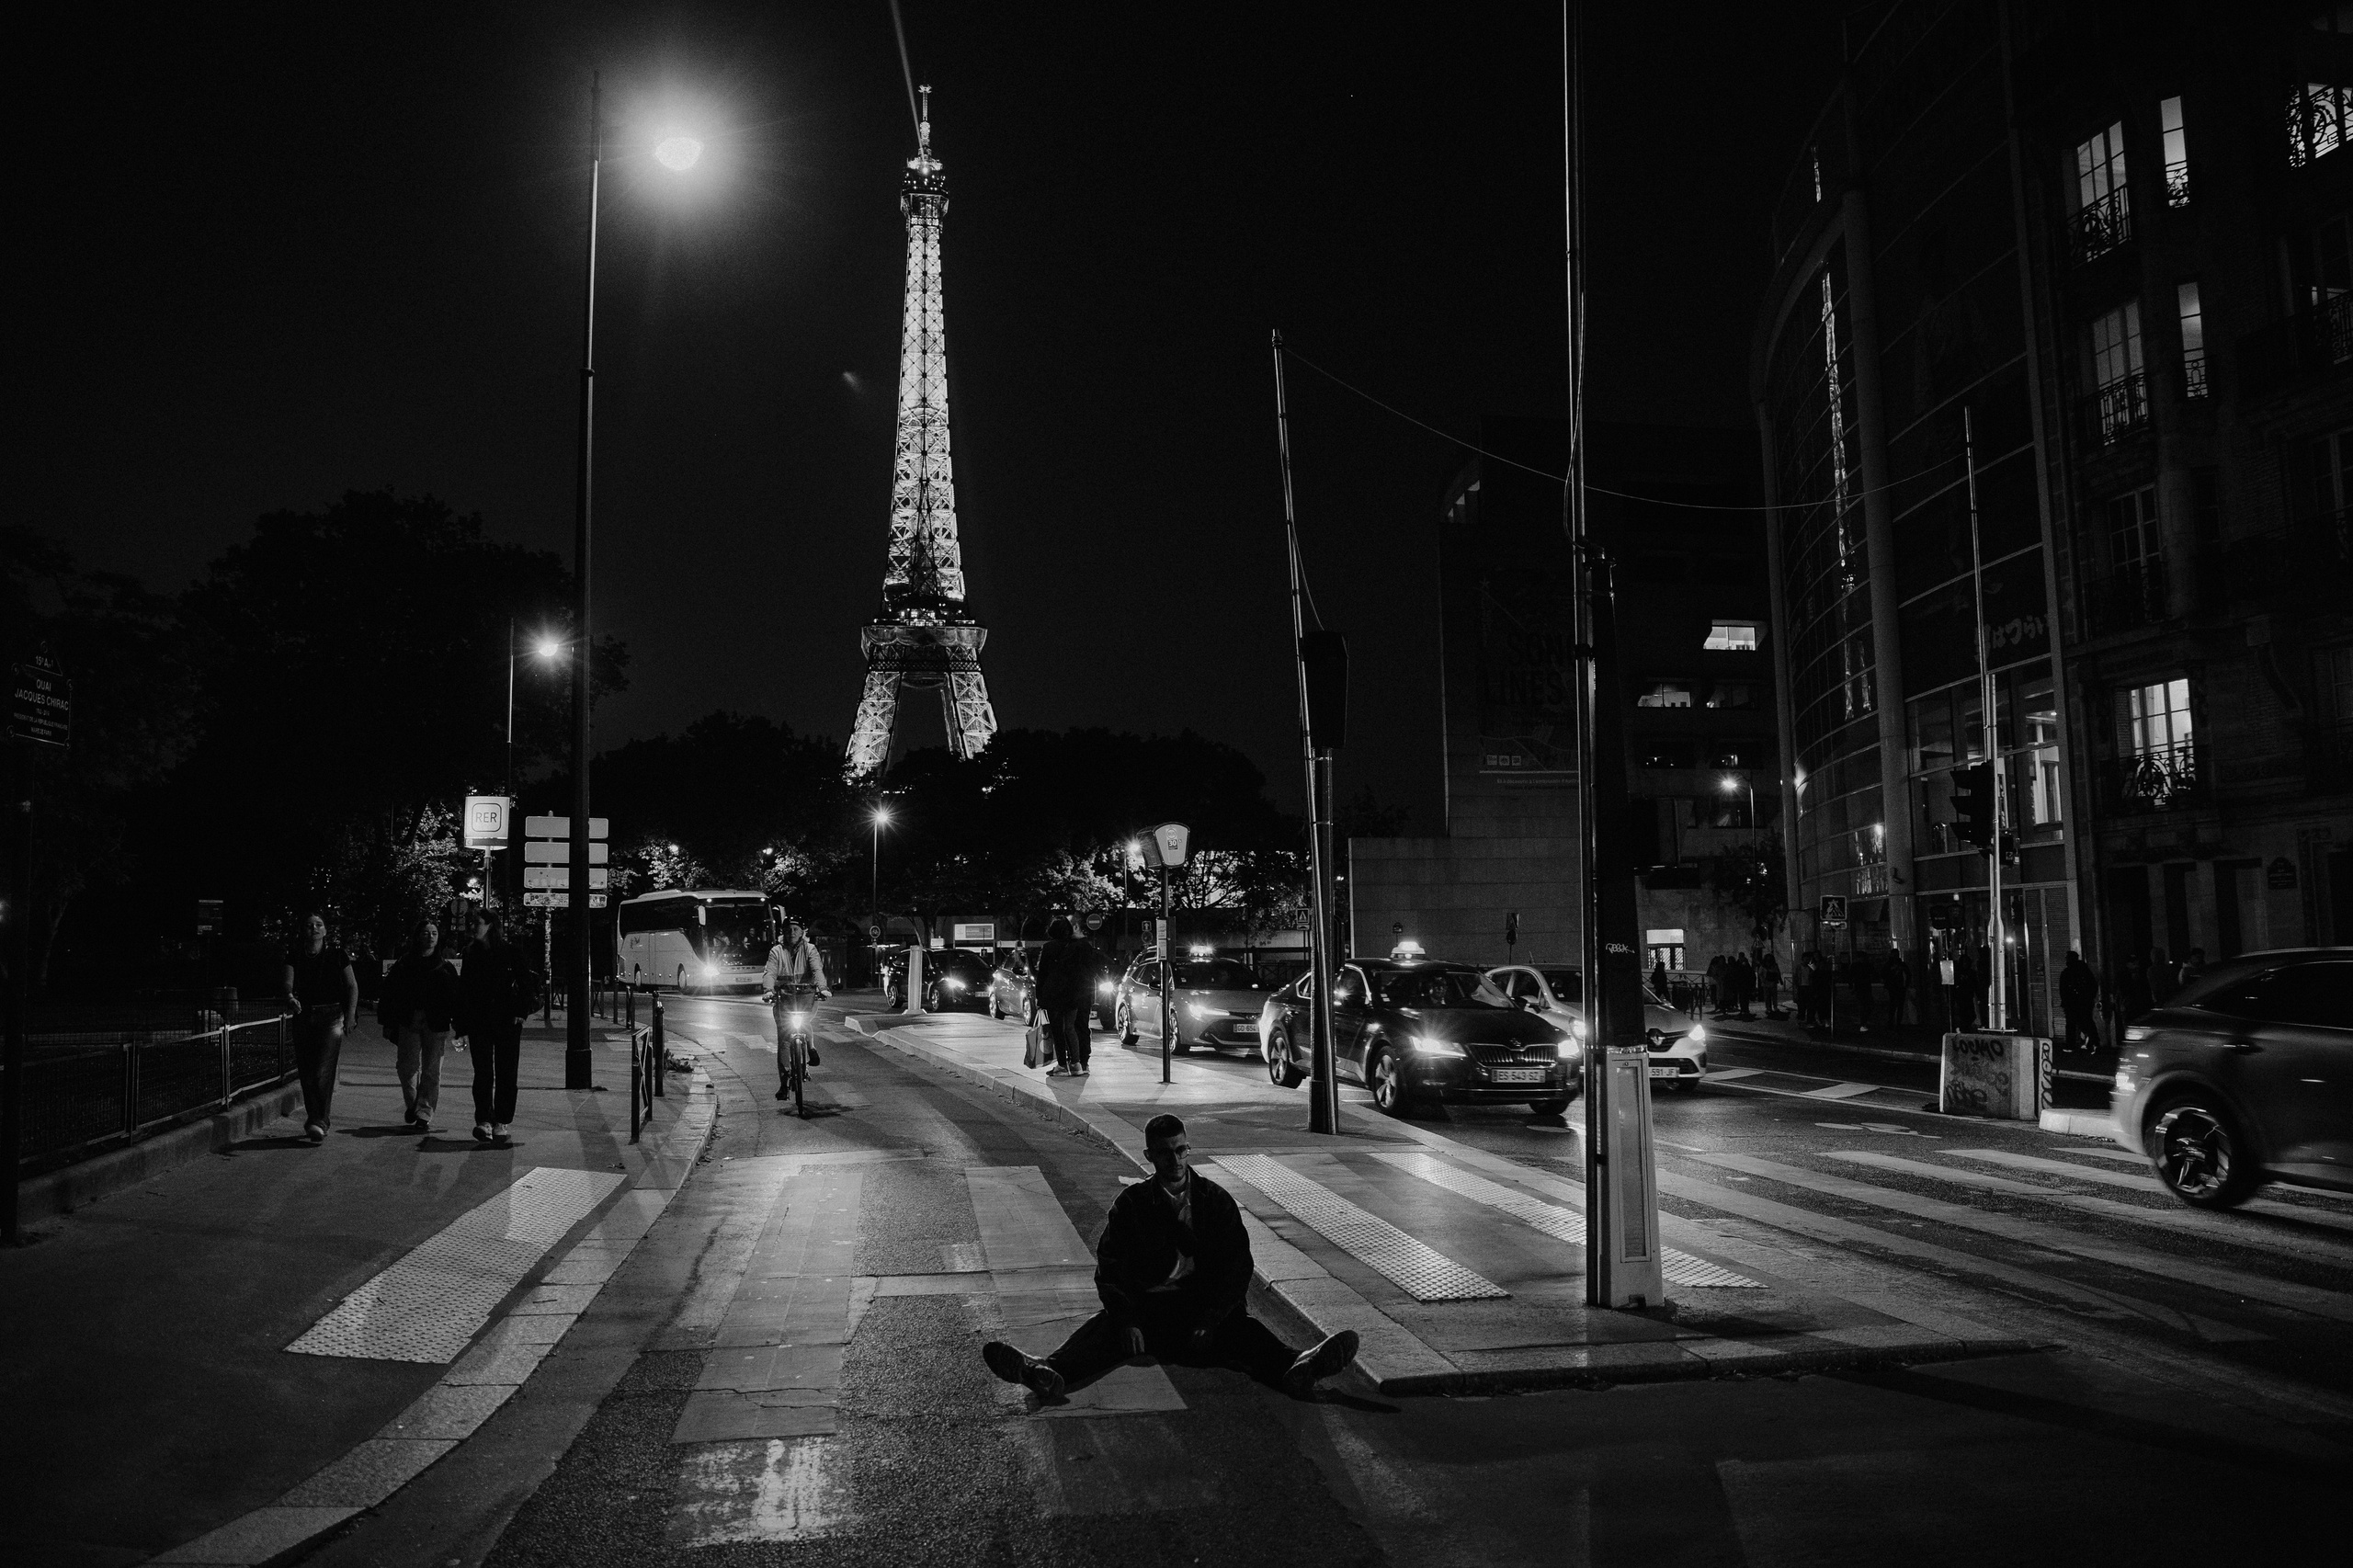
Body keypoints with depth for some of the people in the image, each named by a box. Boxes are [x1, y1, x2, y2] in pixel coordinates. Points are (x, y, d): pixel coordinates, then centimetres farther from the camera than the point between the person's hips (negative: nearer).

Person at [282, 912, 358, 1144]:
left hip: (331, 1015, -3)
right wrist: (290, 996, -30)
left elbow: (352, 986, 7)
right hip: (303, 1016, 3)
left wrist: (350, 1014, -3)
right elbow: (288, 982, -7)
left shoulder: (337, 955, 3)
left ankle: (319, 1122, -15)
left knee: (323, 1072, -14)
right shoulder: (294, 955, 6)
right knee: (306, 1073, 6)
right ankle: (315, 1121, 19)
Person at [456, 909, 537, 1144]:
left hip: (507, 1021, -3)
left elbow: (527, 983, 0)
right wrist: (461, 1027, 6)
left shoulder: (511, 952, -2)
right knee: (482, 1073, -3)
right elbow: (462, 991, 10)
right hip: (478, 1023, 3)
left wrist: (521, 1012, -11)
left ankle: (503, 1123, 8)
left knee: (506, 1074, 1)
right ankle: (484, 1121, -3)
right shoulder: (471, 954, 8)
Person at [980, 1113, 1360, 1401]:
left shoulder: (1217, 1200, 10)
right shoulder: (1132, 1203, 9)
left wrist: (1208, 1323, -11)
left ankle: (1295, 1369, -60)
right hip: (1147, 1309, 0)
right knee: (1104, 1326, -29)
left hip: (1207, 1310, 0)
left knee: (1244, 1330, -30)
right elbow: (1109, 1268, 2)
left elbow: (1237, 1270, 4)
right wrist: (1127, 1321, -16)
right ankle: (1049, 1371, -57)